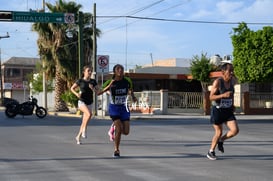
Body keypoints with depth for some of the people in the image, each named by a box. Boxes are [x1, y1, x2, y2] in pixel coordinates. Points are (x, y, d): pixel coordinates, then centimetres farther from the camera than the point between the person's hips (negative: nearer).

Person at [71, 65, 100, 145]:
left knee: (84, 121, 6)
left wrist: (93, 88, -14)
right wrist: (77, 94, -12)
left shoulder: (93, 81, 5)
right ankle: (84, 130, -18)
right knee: (89, 114, -31)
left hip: (89, 103, 4)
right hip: (82, 102, -4)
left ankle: (78, 137, 20)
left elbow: (98, 92, 6)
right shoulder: (80, 81, -3)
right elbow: (72, 88, 6)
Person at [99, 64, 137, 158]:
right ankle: (116, 150, 1)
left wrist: (133, 96, 4)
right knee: (119, 128, -19)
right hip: (114, 108, -3)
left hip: (124, 108, 3)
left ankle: (114, 128, 31)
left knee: (126, 132, -4)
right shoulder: (110, 82, -12)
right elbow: (98, 92, -19)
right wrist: (109, 86, -30)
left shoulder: (127, 81, -5)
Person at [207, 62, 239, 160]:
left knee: (235, 130, -8)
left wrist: (233, 104, 11)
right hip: (217, 110, -5)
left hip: (228, 111, 5)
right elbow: (211, 97, -18)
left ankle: (221, 141, 20)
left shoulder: (232, 80, 0)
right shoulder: (217, 82, -18)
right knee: (219, 132, 3)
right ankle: (211, 152, 25)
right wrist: (223, 95, -32)